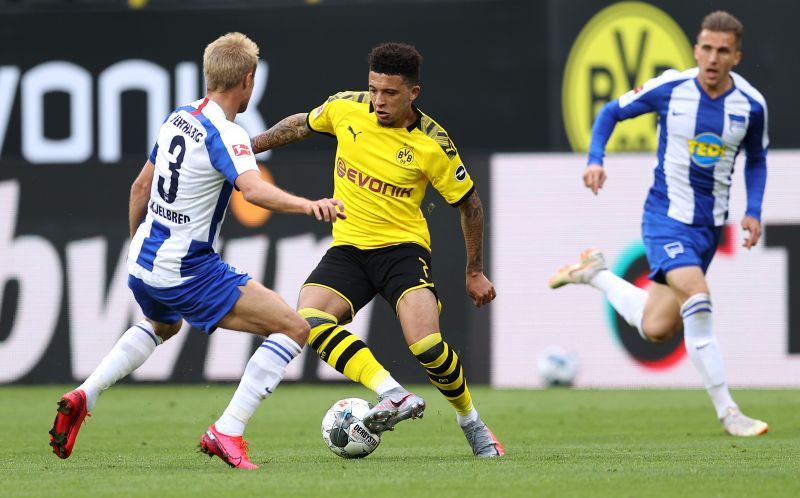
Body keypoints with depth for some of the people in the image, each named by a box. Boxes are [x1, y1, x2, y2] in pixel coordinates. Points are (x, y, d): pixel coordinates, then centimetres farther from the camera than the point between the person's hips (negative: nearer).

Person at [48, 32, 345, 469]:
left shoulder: (178, 118, 7)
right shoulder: (225, 134, -18)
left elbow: (141, 186, 19)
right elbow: (253, 189, -37)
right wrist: (307, 205, -50)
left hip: (143, 264, 9)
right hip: (187, 273, -9)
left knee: (162, 326, 41)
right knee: (293, 327, -9)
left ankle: (83, 397, 25)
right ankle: (226, 433, -13)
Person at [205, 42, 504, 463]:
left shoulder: (432, 144, -12)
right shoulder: (346, 108, -4)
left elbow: (468, 203, 2)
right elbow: (302, 125, 19)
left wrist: (475, 273, 7)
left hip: (402, 246, -4)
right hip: (348, 247, 4)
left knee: (425, 344, -25)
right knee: (309, 320, -25)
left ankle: (472, 424, 2)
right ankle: (393, 395, -31)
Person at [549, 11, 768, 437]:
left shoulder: (751, 105, -5)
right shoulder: (669, 89, -12)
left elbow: (756, 159, 14)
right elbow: (612, 112, 4)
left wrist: (753, 212, 1)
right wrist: (595, 159, -11)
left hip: (709, 225, 4)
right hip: (666, 217, -4)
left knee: (655, 328, 5)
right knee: (697, 298, -27)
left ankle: (595, 273, 33)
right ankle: (727, 412, -19)